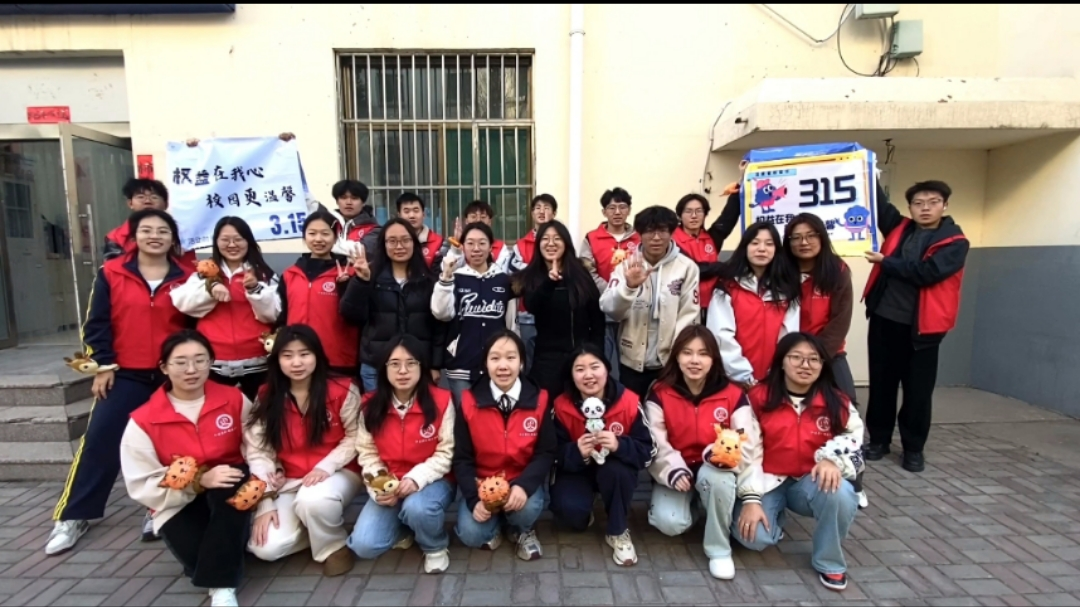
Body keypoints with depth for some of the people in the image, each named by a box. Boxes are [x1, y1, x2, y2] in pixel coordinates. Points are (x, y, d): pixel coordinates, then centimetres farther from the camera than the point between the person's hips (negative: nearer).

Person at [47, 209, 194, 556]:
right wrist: (103, 364, -5)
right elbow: (97, 324, 1)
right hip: (126, 375, 0)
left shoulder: (186, 277, 1)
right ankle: (73, 517, 15)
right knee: (99, 440, 0)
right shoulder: (111, 274, 0)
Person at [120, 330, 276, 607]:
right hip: (180, 507, -1)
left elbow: (259, 449, -9)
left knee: (236, 481, -36)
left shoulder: (234, 399, -5)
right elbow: (142, 486, -10)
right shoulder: (143, 421, -8)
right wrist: (200, 481, -26)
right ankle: (227, 549, 7)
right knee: (198, 556, -31)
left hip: (232, 501, 1)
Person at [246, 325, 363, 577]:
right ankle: (314, 528, 13)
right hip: (288, 481, 3)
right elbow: (261, 451, -1)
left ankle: (334, 545, -4)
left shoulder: (342, 390, -8)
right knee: (265, 547, -19)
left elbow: (355, 436, -5)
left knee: (313, 501, -38)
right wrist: (265, 504, -8)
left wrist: (326, 466, -21)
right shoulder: (266, 397, 1)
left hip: (338, 472, -3)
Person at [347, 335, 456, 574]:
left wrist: (417, 478, -25)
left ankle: (436, 546, 0)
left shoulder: (441, 401, -13)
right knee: (364, 546, -15)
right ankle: (403, 529, 20)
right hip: (389, 486, 3)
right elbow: (367, 454, 0)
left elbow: (447, 453, -11)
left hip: (431, 481, -3)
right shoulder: (371, 405, -3)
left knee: (417, 507, -36)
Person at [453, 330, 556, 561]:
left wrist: (524, 485, -26)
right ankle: (494, 526, 15)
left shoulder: (539, 400, -10)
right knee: (470, 534, -23)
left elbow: (546, 453, -8)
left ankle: (522, 531, 8)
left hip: (523, 481, 0)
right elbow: (462, 458, -6)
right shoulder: (469, 402, -10)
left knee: (528, 508, -31)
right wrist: (474, 499, -20)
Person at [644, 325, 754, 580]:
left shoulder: (733, 394, -8)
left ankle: (719, 550, -11)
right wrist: (673, 470, -27)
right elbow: (656, 443, -10)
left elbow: (744, 442, -12)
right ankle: (691, 504, 16)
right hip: (676, 472, 0)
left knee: (717, 477, -36)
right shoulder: (660, 393, -8)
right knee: (670, 523, -24)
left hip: (713, 471, 0)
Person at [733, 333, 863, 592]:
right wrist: (750, 499, -17)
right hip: (767, 482, -1)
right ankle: (775, 515, 15)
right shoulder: (759, 397, -10)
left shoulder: (836, 402, -4)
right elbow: (746, 450, -11)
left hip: (811, 481, 2)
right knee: (754, 537, -25)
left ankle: (828, 561, -4)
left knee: (841, 495, -33)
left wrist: (832, 458, -19)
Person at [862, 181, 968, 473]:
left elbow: (927, 272, -17)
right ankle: (879, 439, 25)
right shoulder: (899, 228, 9)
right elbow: (878, 203, 3)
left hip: (922, 326, -3)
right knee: (881, 383, 11)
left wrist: (885, 262, -13)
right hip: (883, 319, 3)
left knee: (918, 390, 7)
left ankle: (913, 448, 22)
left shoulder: (955, 242, -3)